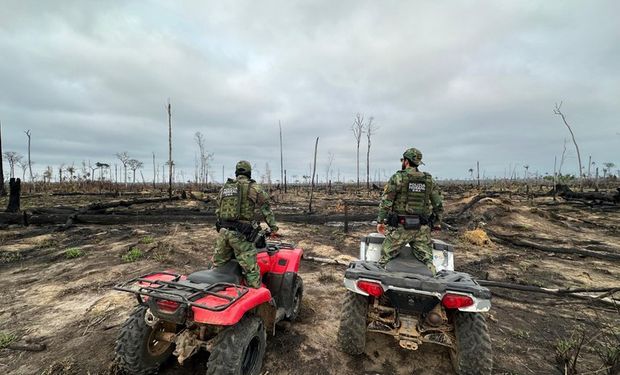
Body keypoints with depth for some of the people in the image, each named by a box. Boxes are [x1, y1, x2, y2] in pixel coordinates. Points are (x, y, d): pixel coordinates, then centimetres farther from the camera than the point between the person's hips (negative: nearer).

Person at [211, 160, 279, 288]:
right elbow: (266, 209, 1)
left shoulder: (224, 187, 15)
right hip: (241, 234, -6)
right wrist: (273, 227, 10)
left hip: (223, 231, 6)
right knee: (251, 271, -3)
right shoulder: (254, 188, -2)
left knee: (217, 267, 21)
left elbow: (218, 211, 20)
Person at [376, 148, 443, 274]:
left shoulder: (397, 178, -5)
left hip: (401, 227, -4)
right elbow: (438, 204, 10)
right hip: (422, 229, 4)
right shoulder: (429, 180, 8)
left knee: (385, 258, 8)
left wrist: (380, 221, -1)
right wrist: (437, 222, 21)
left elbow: (386, 202, -8)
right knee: (427, 261, 10)